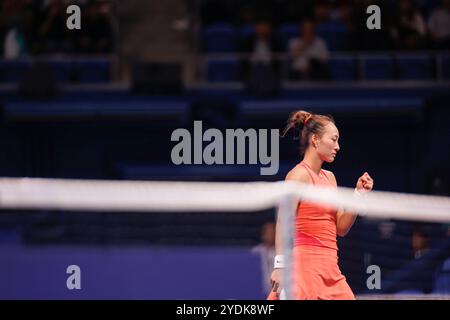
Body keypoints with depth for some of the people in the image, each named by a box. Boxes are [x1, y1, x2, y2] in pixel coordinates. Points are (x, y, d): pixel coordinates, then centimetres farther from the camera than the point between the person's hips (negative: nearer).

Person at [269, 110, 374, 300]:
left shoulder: (329, 177, 17)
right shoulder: (299, 174, -8)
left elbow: (341, 228, 18)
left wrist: (359, 193, 9)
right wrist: (280, 266, -22)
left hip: (329, 267, 9)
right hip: (307, 264, -9)